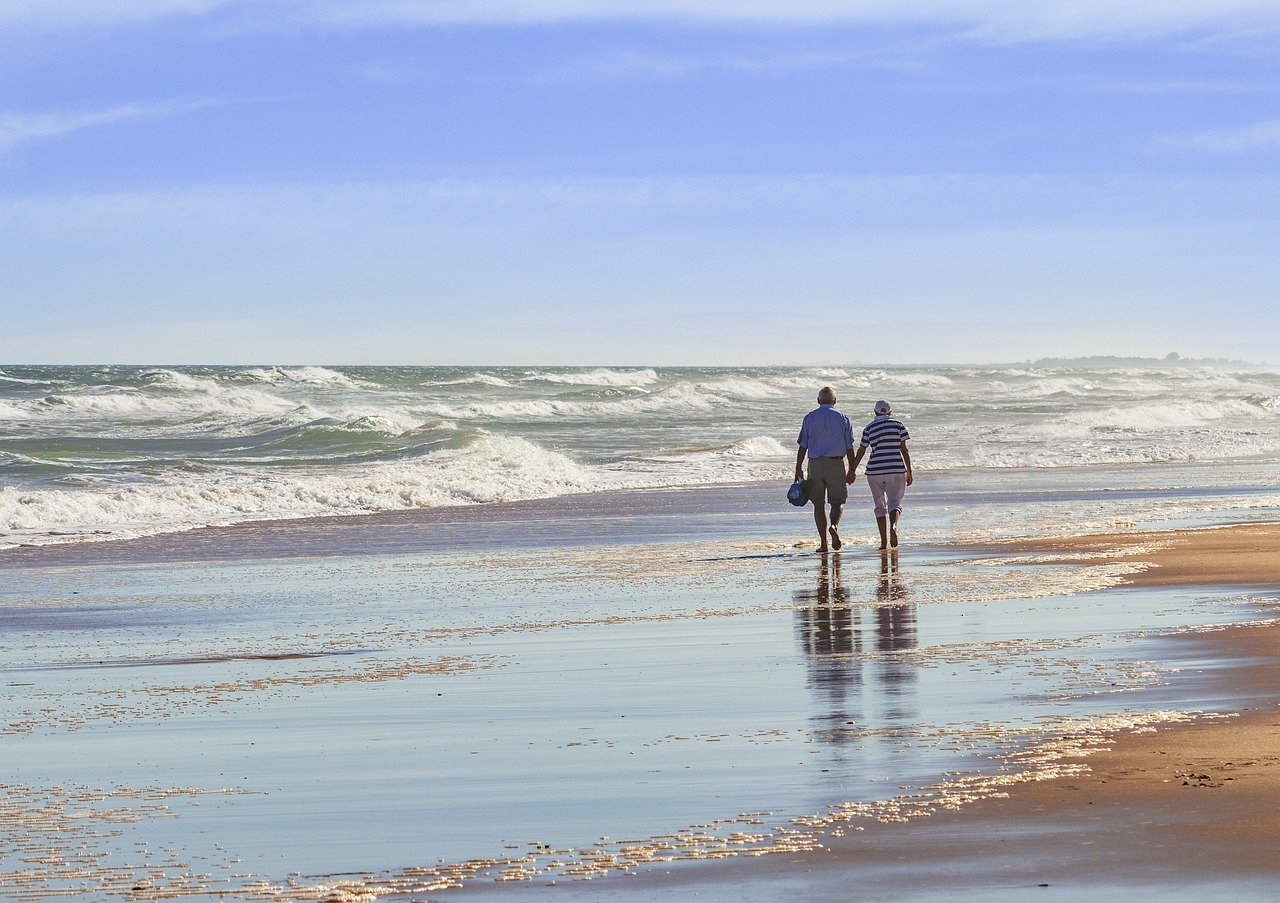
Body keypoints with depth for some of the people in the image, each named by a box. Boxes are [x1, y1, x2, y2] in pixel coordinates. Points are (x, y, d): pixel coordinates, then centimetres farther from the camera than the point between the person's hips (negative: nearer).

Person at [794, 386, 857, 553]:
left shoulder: (809, 418, 3)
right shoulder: (842, 419, 2)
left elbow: (803, 446, 0)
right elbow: (849, 448, 1)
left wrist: (798, 469, 4)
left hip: (815, 464, 1)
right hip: (836, 464, -1)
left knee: (819, 504, 7)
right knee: (838, 501, 9)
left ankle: (823, 542, 4)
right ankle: (834, 525, -21)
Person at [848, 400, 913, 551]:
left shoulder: (869, 428, 4)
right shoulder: (898, 425, 1)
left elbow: (860, 452, 6)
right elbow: (904, 450, 0)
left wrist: (852, 470, 16)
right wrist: (909, 472, 5)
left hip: (875, 470, 1)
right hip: (896, 470, -1)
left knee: (880, 506, 10)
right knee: (895, 502, 1)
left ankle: (884, 542, 5)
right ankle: (893, 525, -31)